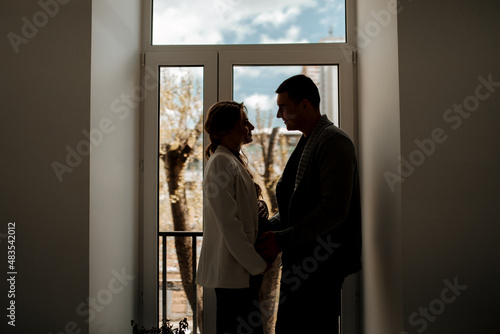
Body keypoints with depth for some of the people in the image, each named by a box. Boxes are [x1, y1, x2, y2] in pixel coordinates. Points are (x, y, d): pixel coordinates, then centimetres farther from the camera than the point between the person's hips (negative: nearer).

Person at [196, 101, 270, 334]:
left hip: (245, 268, 9)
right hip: (233, 271, -9)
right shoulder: (220, 162, -13)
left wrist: (259, 209, 1)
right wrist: (256, 264, -14)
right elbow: (228, 223, -19)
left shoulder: (236, 160, 16)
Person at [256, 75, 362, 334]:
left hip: (320, 262, -9)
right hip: (303, 259, 9)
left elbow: (334, 210, -21)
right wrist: (269, 227, 8)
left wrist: (283, 239, -18)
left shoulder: (333, 141, -12)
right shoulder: (307, 142, 18)